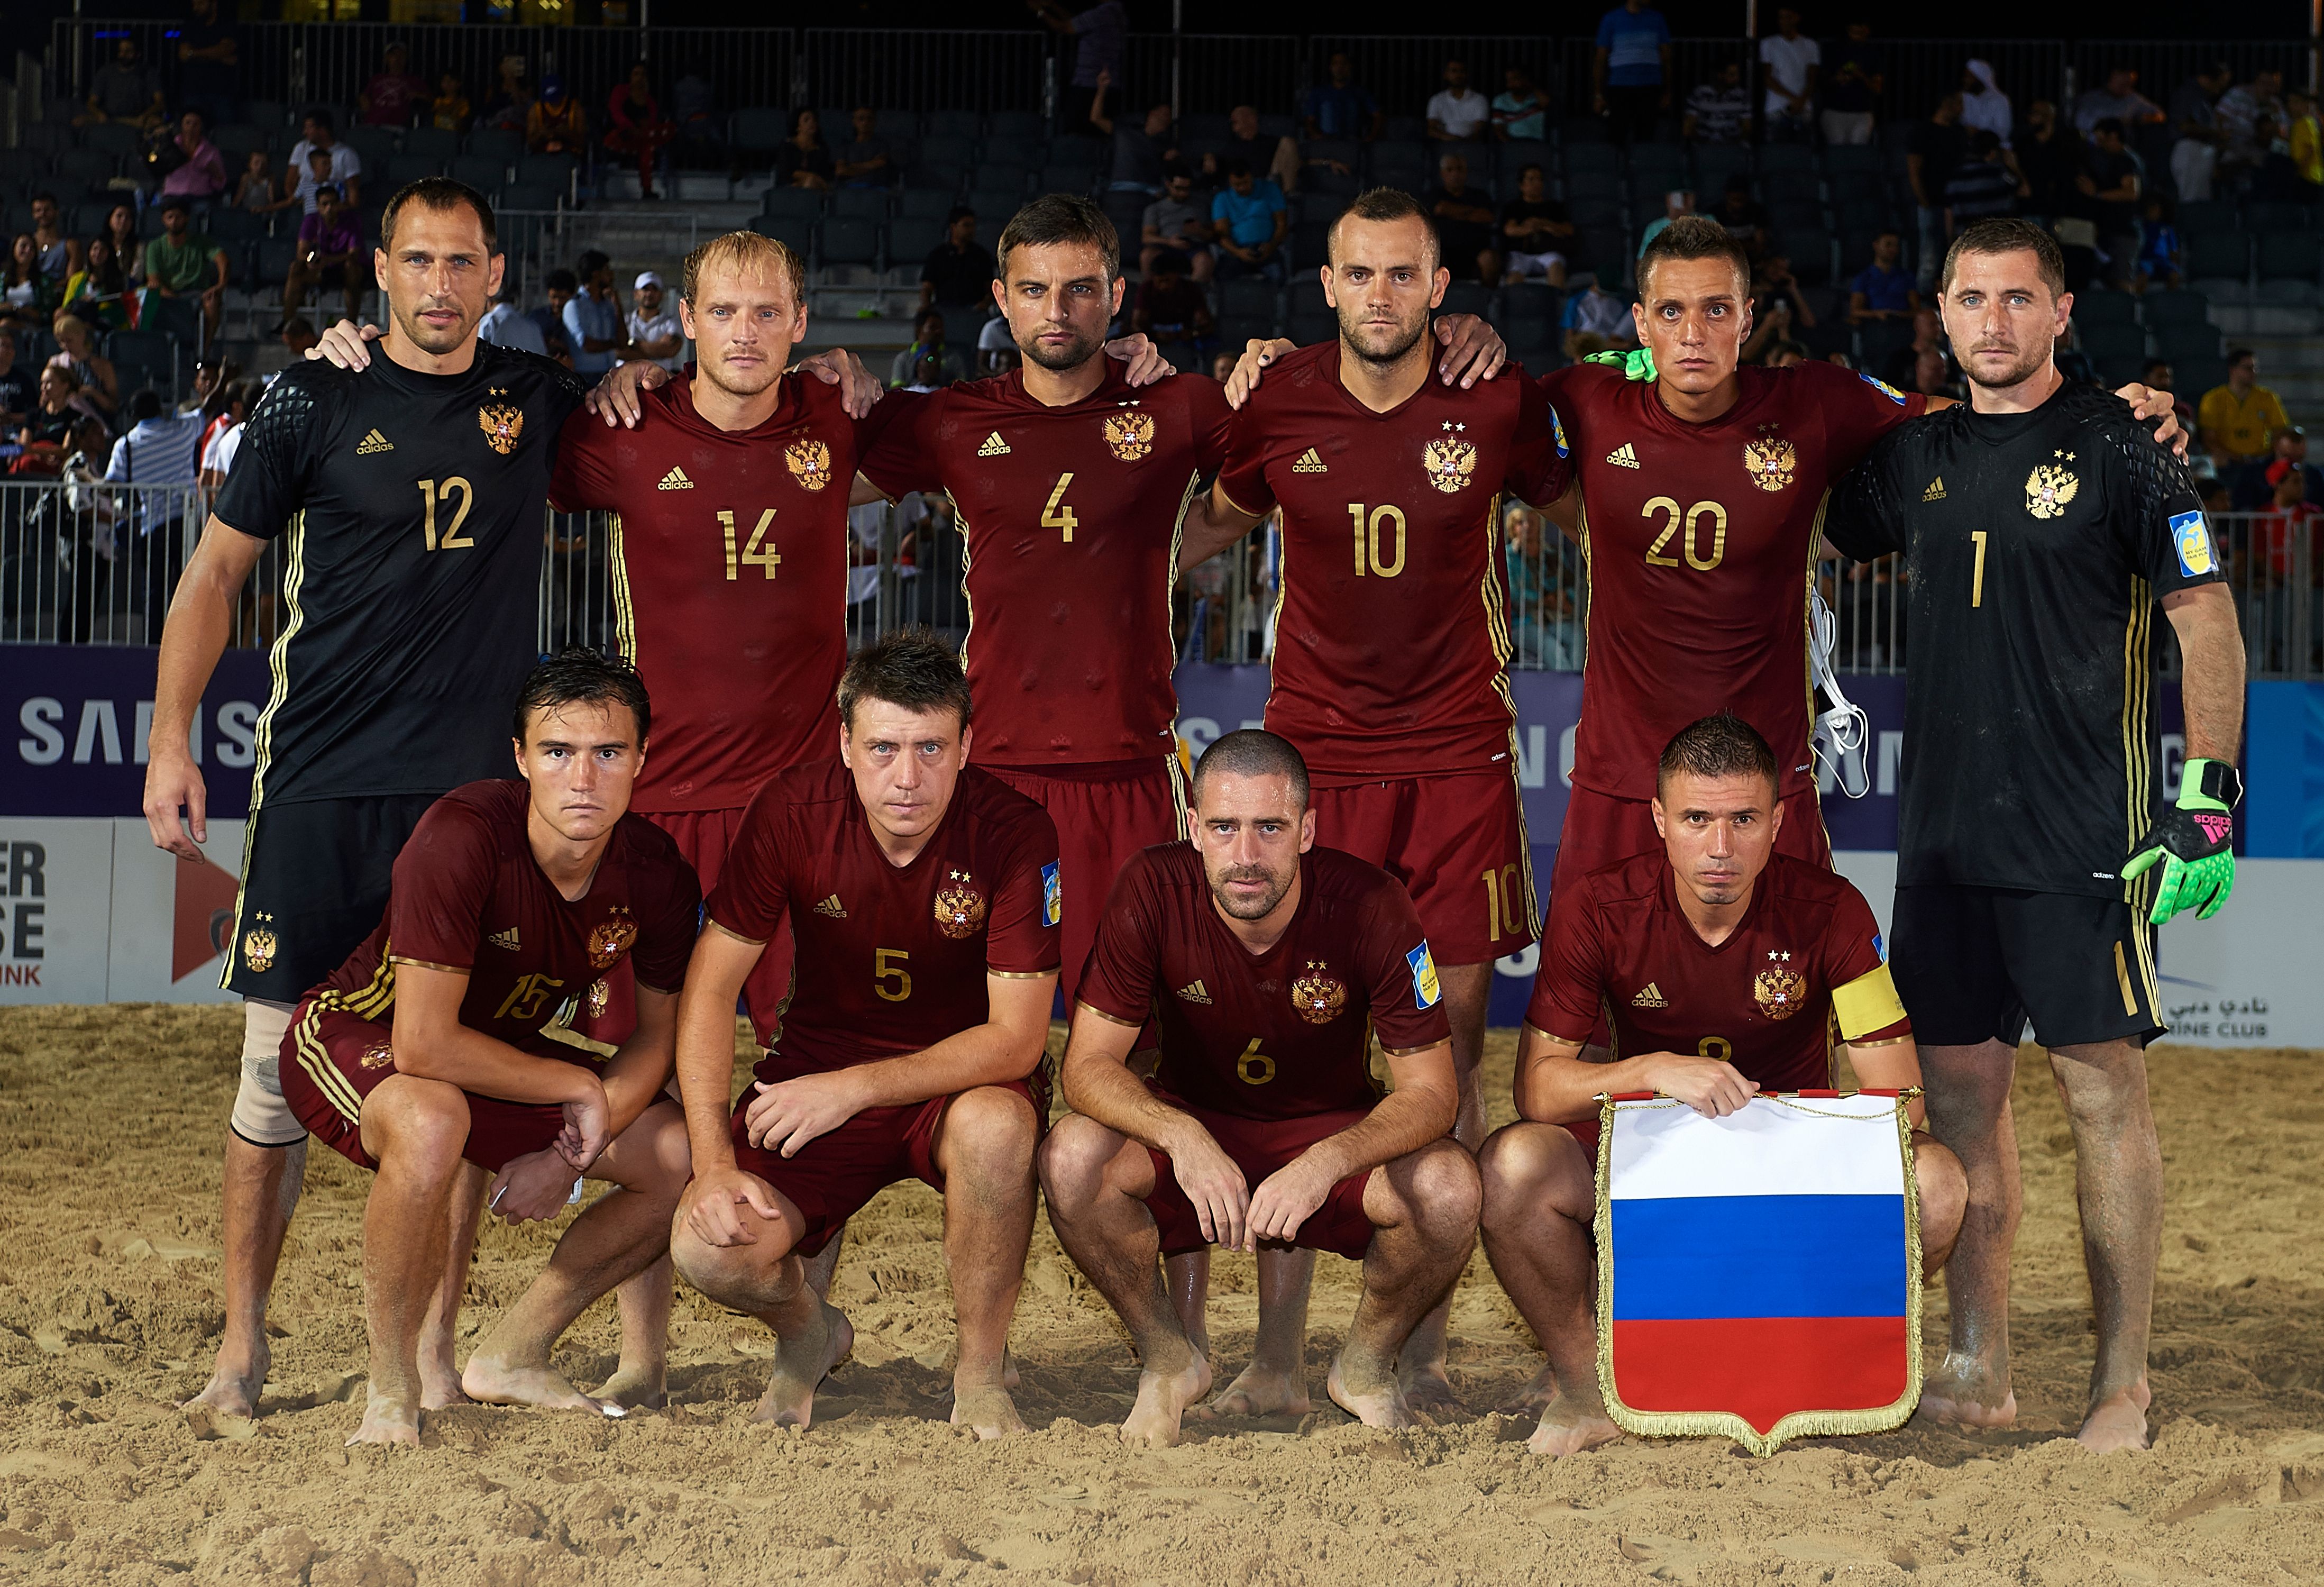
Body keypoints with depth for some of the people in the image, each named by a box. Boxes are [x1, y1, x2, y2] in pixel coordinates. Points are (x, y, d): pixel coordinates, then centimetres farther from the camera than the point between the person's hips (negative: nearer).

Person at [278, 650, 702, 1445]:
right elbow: (423, 1046, -35)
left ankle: (511, 1356, 12)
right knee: (432, 1125, -41)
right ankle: (392, 1393, -20)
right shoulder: (464, 837, -34)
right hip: (355, 1037, -7)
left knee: (689, 1159, -5)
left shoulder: (656, 873, -15)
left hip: (502, 1053, 7)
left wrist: (569, 1157, -16)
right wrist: (576, 1089, -24)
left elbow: (656, 1037, -1)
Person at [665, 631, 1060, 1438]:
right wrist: (714, 1162, -18)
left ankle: (982, 1374, -12)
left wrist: (853, 1088, -28)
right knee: (709, 1248, -23)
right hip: (819, 1063, 2)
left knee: (994, 1127, -38)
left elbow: (1016, 1038, -21)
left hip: (965, 1076, -2)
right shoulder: (792, 813, -15)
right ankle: (809, 1334, 16)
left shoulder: (1016, 834, -21)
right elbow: (711, 985, -9)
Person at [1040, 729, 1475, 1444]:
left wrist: (1328, 1163, -42)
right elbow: (1088, 1063, -20)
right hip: (1193, 1125, 1)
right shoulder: (1154, 890, -21)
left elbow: (1431, 1091, -21)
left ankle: (1365, 1367, 2)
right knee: (1073, 1157, -31)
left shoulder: (1370, 905, -23)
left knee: (1448, 1189, -31)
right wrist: (1181, 1138, -41)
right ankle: (1169, 1358, -2)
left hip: (1334, 1134, -1)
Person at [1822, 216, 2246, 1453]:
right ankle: (1977, 1374, 16)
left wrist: (2208, 794, -12)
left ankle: (2124, 1387, 1)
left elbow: (2208, 620, -4)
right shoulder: (1916, 458, 13)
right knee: (1961, 1087, 8)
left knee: (2103, 1088, -4)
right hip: (1943, 829, 6)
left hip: (2082, 836, -6)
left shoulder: (2118, 447, -3)